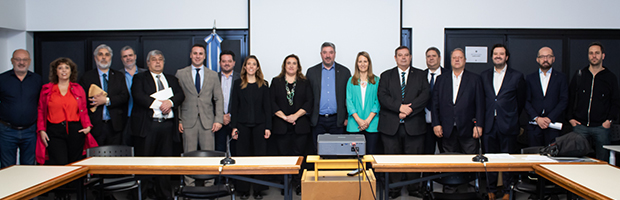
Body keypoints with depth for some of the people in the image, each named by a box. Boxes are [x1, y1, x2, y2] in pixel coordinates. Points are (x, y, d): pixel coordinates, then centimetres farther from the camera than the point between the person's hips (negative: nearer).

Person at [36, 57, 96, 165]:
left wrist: (87, 126, -1)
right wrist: (41, 130, 0)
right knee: (60, 165, -12)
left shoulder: (78, 89, 12)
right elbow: (41, 112, 10)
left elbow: (84, 111, 14)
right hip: (54, 132, -1)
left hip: (75, 131, 1)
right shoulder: (47, 89, 10)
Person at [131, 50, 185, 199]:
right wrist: (158, 104, -17)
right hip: (147, 125, -3)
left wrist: (170, 102, -15)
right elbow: (138, 96, -8)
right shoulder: (139, 78, 10)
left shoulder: (172, 79, 21)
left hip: (167, 125, 3)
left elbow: (180, 95, 6)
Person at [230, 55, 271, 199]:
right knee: (243, 156, 3)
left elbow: (267, 107, 5)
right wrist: (234, 126, -2)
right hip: (243, 125, 0)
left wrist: (268, 127, -2)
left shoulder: (263, 85, 7)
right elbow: (234, 106, 5)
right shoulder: (238, 84, 7)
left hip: (259, 125, 0)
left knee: (259, 155, 0)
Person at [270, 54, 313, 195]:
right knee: (283, 154, 1)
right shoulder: (276, 82, 11)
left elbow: (309, 102, 2)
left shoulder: (304, 83, 11)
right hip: (281, 126, 0)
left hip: (300, 126, 0)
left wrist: (296, 115, -11)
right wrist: (284, 116, -9)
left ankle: (298, 184, 10)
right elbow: (272, 102, 3)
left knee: (298, 154, -1)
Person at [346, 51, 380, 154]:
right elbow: (349, 101, 3)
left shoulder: (376, 80, 8)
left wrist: (368, 120, -10)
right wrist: (358, 119, -9)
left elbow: (378, 102, 2)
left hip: (372, 124, 0)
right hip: (355, 125, 1)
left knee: (372, 152, -3)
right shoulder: (351, 81, 11)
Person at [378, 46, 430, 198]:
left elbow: (425, 95, -2)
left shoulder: (420, 75, 12)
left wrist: (410, 109, -15)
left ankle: (414, 189, 17)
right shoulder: (386, 76, 12)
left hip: (414, 125, 0)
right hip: (391, 125, 0)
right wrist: (400, 107, -15)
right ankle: (394, 190, 14)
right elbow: (382, 96, -2)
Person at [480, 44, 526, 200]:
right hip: (489, 124, 2)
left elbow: (520, 102, 7)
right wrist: (481, 119, 6)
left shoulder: (517, 76, 3)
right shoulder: (484, 76, 10)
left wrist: (511, 118, 7)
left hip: (507, 125, -2)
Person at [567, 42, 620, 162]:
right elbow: (570, 97, 10)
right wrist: (570, 117, 2)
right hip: (580, 125, 1)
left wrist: (610, 120, -4)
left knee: (602, 161, 2)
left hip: (601, 127, 0)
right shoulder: (579, 75, 8)